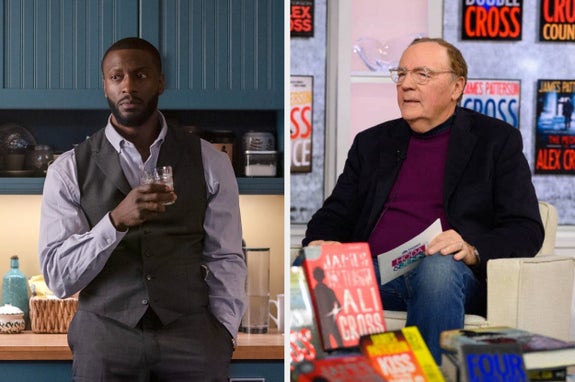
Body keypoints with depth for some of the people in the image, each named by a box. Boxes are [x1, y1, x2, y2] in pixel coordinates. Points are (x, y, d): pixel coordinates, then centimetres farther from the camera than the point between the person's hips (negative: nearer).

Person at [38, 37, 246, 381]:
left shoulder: (209, 162, 3)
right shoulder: (69, 170, -1)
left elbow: (226, 259, 5)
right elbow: (58, 277, -7)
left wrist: (223, 336, -8)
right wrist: (116, 220, -21)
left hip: (191, 334, 1)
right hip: (105, 335, -1)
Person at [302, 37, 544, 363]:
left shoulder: (497, 140, 11)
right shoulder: (372, 142, 23)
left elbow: (527, 230, 3)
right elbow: (336, 214, 21)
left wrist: (473, 250, -17)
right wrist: (318, 244, -4)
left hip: (449, 272, -2)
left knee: (437, 268, -39)